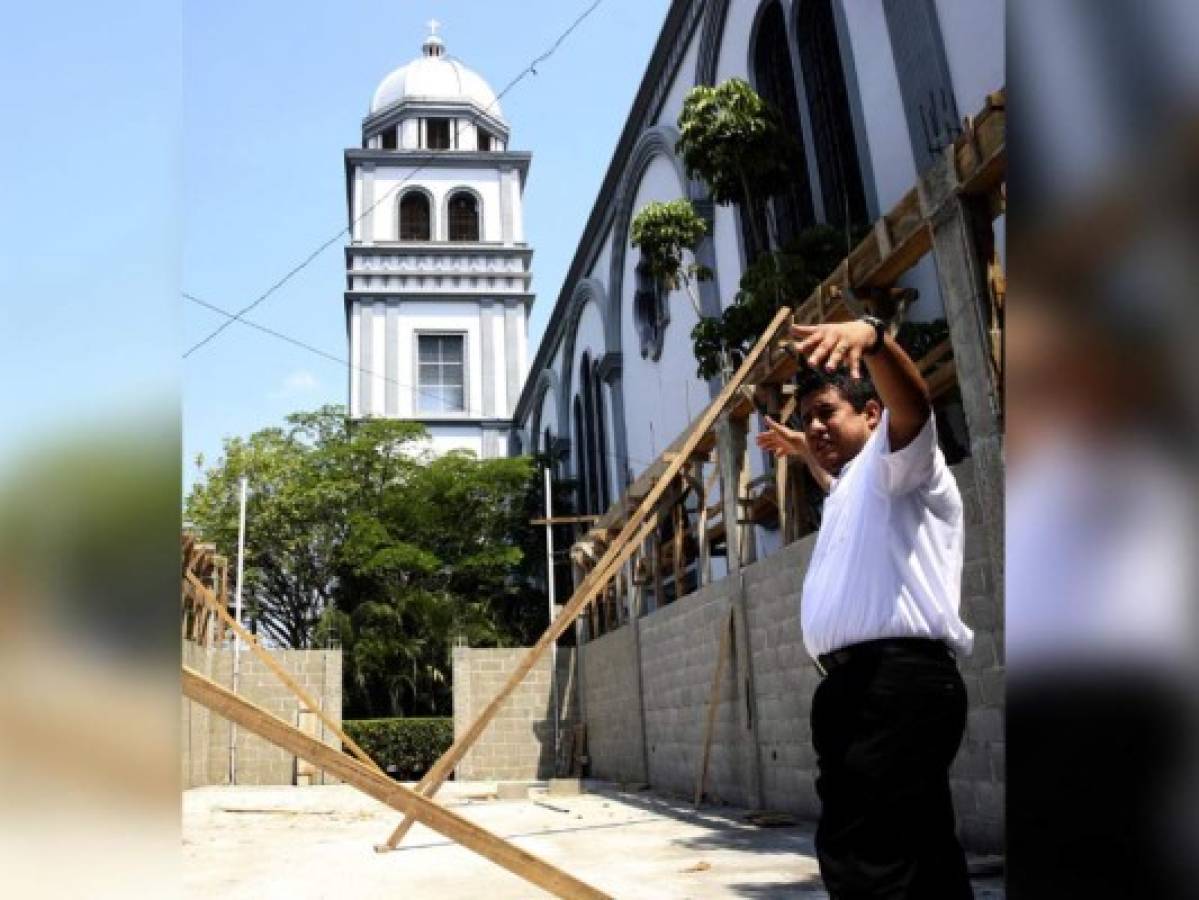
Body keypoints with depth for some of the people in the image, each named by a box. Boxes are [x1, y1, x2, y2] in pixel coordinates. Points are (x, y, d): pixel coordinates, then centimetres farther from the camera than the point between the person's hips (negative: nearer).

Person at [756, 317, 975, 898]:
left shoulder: (896, 462, 0)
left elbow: (913, 403, -23)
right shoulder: (850, 483, 28)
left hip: (899, 679, -10)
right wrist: (804, 450, 61)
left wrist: (871, 337, -40)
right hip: (860, 682, 10)